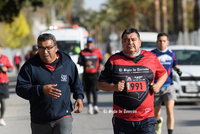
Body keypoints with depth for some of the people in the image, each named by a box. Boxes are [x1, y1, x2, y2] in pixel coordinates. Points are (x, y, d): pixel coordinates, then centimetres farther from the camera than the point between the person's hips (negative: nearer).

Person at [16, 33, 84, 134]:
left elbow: (76, 84, 20)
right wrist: (41, 90, -22)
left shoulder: (67, 63, 5)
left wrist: (79, 97, 1)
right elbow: (20, 88, -10)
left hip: (63, 118, -1)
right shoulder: (30, 65, -2)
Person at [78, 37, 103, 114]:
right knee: (87, 90, 9)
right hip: (86, 73, 2)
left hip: (94, 73, -2)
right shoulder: (83, 52, 2)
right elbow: (79, 62, 0)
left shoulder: (97, 51, 4)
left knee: (94, 90, -15)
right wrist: (86, 63, -17)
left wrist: (101, 64, 3)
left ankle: (95, 106, -19)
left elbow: (101, 58, 21)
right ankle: (89, 105, 29)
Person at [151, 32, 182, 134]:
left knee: (170, 111, -18)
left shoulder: (171, 54, 6)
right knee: (156, 113, 13)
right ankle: (159, 121, 49)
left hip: (168, 87, 1)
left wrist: (178, 69, 1)